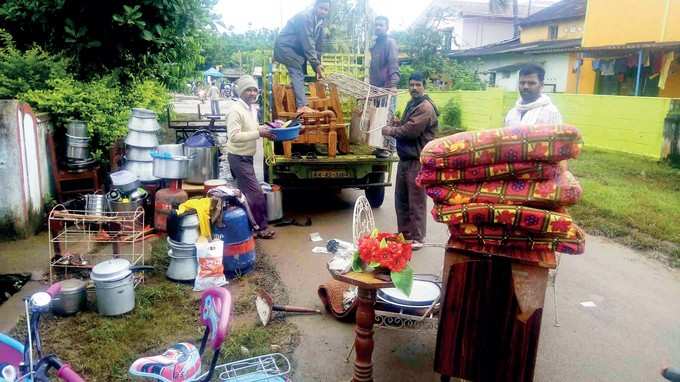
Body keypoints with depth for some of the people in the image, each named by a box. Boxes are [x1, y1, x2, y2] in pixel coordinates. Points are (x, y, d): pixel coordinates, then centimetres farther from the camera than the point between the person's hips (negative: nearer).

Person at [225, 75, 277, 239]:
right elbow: (233, 136, -28)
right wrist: (259, 133, -28)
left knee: (245, 192, 15)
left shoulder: (250, 109, 9)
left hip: (246, 157, 10)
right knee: (256, 193, -6)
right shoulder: (236, 110, -21)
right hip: (239, 158, -10)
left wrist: (265, 129, 2)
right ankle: (261, 228, 5)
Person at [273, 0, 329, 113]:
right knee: (298, 73, -20)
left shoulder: (320, 21, 6)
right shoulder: (305, 17, -22)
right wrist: (316, 64, -28)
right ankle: (302, 106, -29)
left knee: (301, 74, 7)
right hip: (285, 46, -10)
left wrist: (318, 64, 2)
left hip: (298, 49, 10)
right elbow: (308, 43, -28)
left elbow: (318, 44, 6)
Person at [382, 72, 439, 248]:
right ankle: (404, 234, 27)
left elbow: (411, 130, -24)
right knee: (401, 199, 15)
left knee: (416, 202, -2)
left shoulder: (426, 108, -15)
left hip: (417, 161, -10)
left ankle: (417, 238, 9)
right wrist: (398, 123, 5)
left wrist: (389, 130, -9)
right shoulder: (411, 104, 17)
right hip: (405, 158, 10)